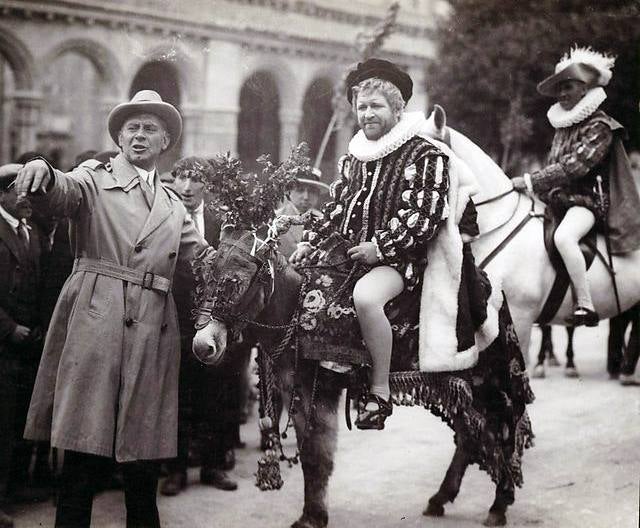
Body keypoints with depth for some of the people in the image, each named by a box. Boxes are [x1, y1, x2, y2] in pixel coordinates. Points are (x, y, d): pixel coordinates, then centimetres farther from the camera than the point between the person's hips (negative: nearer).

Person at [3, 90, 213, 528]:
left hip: (153, 333, 4)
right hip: (95, 324, -4)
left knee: (144, 460, 5)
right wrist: (41, 170, -36)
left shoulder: (173, 205, 21)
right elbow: (59, 194, -14)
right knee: (84, 457, -8)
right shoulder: (93, 180, 8)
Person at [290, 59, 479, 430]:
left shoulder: (425, 155, -5)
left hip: (397, 259, -8)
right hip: (348, 253, 8)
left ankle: (381, 393, -22)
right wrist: (311, 242, 9)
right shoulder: (354, 156, 18)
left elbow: (427, 216, -14)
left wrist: (380, 248, -18)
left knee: (365, 297, -36)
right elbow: (337, 207, 24)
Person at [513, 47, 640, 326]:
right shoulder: (563, 125, 17)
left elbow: (573, 167, -20)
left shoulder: (599, 127, -10)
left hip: (588, 199, -10)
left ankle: (585, 306, -32)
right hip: (559, 199, 10)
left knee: (563, 237, -38)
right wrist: (529, 184, 5)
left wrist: (529, 182, -21)